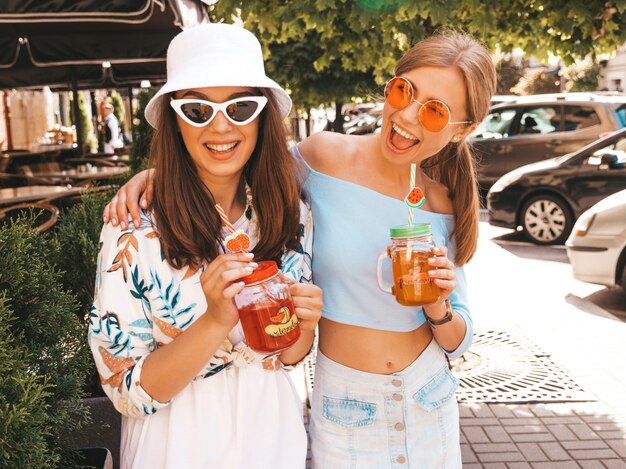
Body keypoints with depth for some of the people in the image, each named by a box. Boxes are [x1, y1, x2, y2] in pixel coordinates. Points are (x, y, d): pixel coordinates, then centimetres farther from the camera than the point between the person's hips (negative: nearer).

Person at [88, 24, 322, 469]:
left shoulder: (293, 215, -9)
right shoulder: (133, 231, -21)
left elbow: (290, 354, 1)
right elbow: (127, 391, -16)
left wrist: (305, 319, -20)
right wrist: (216, 320, -30)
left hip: (274, 433, 3)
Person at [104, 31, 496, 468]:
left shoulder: (445, 205, -6)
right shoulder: (326, 155, -16)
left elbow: (459, 342, 0)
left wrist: (438, 307, -21)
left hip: (429, 402, 3)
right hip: (344, 404, -2)